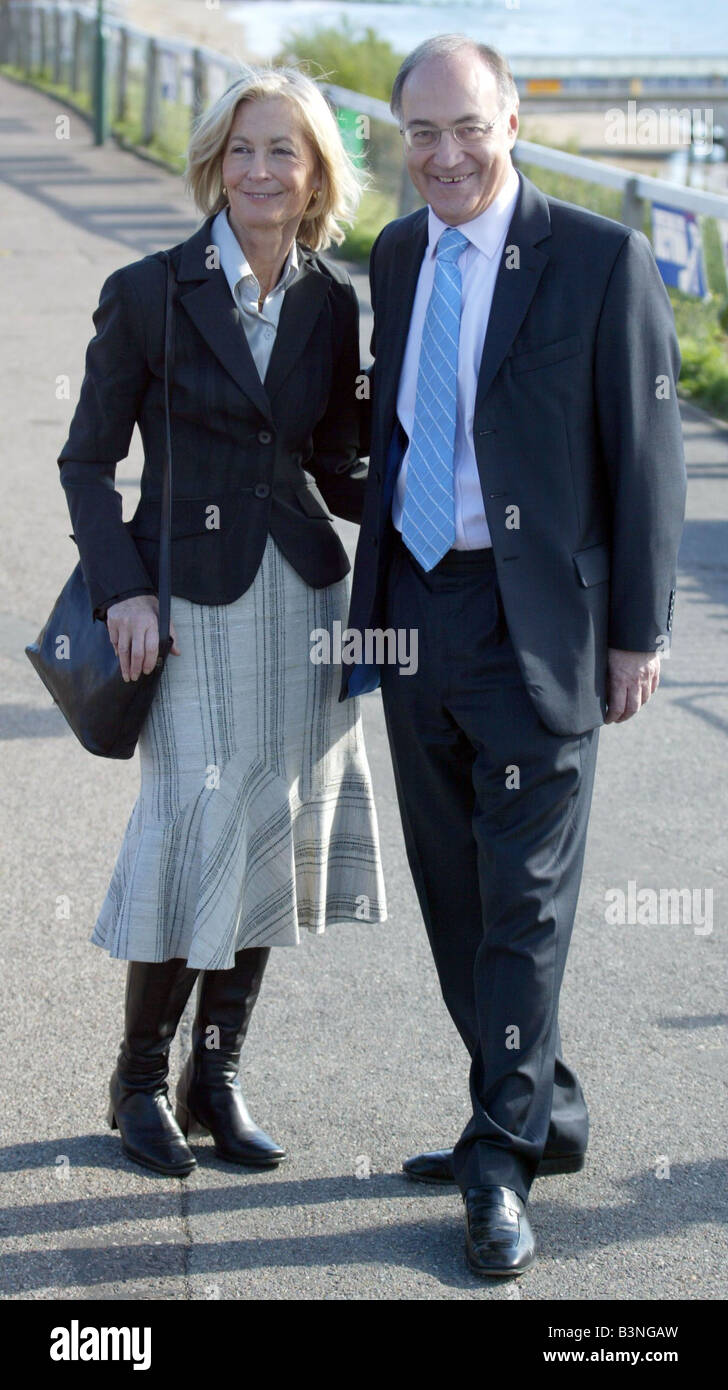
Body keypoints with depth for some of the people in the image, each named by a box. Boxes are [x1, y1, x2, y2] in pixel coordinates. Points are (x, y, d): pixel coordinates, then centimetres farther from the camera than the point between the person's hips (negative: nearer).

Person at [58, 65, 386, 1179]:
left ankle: (217, 1076, 22)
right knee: (195, 830, -4)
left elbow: (334, 471, 12)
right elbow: (88, 461, -2)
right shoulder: (147, 294, -6)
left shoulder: (332, 304, 5)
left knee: (272, 833, 7)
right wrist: (122, 589, -12)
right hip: (194, 602, -4)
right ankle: (142, 1079, 16)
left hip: (303, 595, 4)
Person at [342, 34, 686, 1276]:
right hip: (417, 604, 6)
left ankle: (503, 1164, 9)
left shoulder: (601, 260, -9)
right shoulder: (397, 257, 9)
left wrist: (638, 636, -9)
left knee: (524, 898, -1)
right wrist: (375, 601, 17)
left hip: (536, 620, -6)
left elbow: (647, 457, -8)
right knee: (455, 891, 13)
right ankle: (541, 1111, 29)